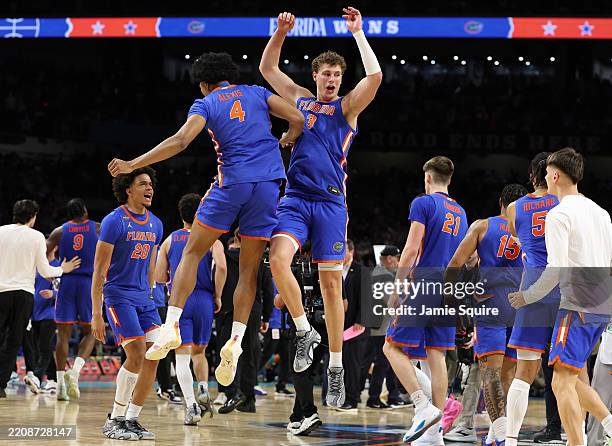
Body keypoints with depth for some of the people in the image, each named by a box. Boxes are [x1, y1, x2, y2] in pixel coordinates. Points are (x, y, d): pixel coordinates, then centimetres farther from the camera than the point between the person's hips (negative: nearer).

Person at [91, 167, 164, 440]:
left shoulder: (155, 225, 11)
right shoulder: (114, 221, -9)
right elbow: (99, 271, -10)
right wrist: (96, 315, -14)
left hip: (143, 299, 7)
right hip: (118, 297, -7)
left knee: (154, 357, -4)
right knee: (136, 355, -17)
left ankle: (131, 420, 5)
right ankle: (115, 420, -4)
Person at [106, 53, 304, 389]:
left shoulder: (206, 104, 6)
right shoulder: (257, 93, 15)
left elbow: (180, 141, -10)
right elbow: (297, 120, 6)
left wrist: (132, 165, -8)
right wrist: (287, 142, 27)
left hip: (231, 182, -3)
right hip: (268, 184, 3)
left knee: (192, 251, 10)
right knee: (249, 269, 7)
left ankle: (171, 325, -5)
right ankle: (235, 342, -3)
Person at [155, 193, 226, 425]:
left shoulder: (170, 240, 9)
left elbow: (159, 277, 5)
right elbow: (221, 267, -14)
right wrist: (217, 295, -2)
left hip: (179, 300, -1)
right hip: (204, 300, 1)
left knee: (182, 355, -3)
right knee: (199, 350, 20)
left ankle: (191, 406, -16)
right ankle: (203, 391, -1)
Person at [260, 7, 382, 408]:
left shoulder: (348, 106, 4)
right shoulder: (300, 98, 14)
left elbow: (375, 76, -14)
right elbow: (267, 68, 20)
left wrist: (358, 33, -7)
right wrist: (281, 34, 6)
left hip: (330, 201, -2)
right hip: (295, 196, 2)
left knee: (331, 283, 0)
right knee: (278, 259, -23)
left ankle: (336, 368, 7)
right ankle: (304, 332, -5)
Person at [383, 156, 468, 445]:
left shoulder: (423, 203, -5)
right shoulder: (460, 212, 18)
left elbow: (411, 250, -12)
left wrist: (397, 287, -8)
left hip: (424, 284, -7)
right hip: (449, 290, 7)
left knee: (393, 347, -1)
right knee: (437, 355, 5)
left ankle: (424, 408, -17)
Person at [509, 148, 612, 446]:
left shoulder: (559, 214, -9)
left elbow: (556, 269, -16)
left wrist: (527, 296, -5)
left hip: (578, 305, -9)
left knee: (563, 382, -9)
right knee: (574, 377, 18)